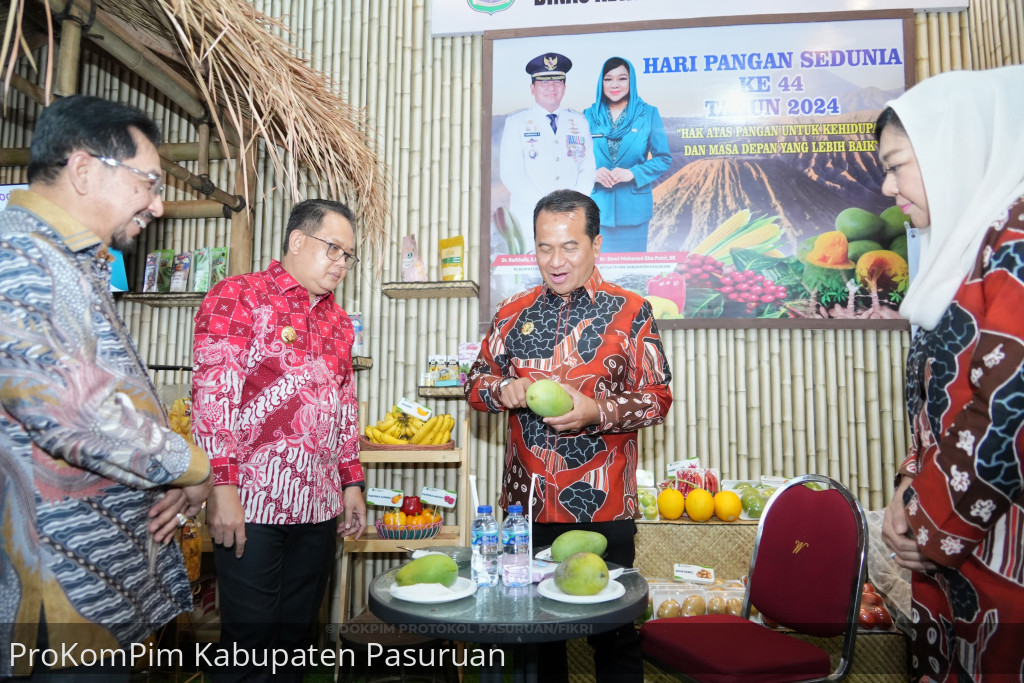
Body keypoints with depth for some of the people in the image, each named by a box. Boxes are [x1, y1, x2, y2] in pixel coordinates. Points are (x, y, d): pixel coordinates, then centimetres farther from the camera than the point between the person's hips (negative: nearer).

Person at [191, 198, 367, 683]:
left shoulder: (337, 322, 17)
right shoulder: (238, 297, -3)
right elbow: (212, 394, -11)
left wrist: (352, 484, 16)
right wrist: (222, 485, -18)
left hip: (319, 505, 6)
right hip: (252, 502, -6)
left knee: (296, 630, 13)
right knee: (250, 634, 2)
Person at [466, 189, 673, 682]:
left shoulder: (630, 312, -2)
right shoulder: (513, 314, 7)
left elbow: (658, 398, -4)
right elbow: (475, 385, 12)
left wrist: (595, 411, -21)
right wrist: (503, 389, -11)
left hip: (603, 509, -3)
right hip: (527, 503, 3)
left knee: (613, 632, 10)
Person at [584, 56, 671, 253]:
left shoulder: (648, 114, 5)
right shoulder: (589, 116, 8)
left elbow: (663, 158, 2)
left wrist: (633, 173, -13)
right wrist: (593, 172, -13)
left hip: (634, 206, -1)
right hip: (598, 207, 1)